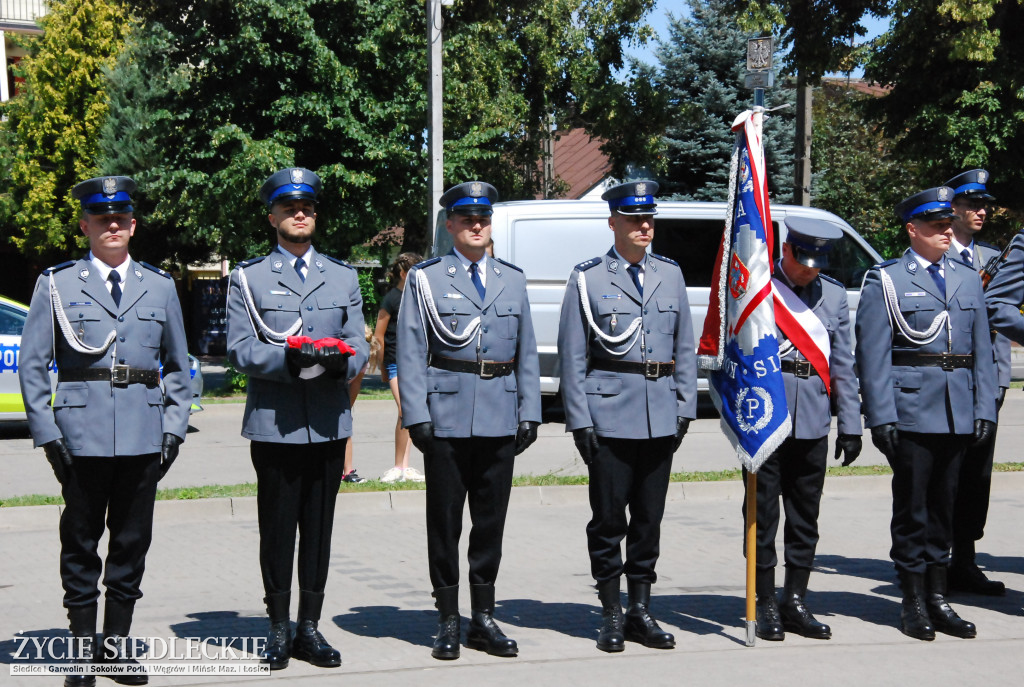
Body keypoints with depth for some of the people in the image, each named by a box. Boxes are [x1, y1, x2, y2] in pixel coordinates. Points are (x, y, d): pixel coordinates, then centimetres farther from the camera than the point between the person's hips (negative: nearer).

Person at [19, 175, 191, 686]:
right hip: (81, 436, -2)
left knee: (132, 541, 6)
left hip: (144, 437, 2)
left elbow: (178, 366, 17)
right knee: (80, 543, 3)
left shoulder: (160, 286, 12)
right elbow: (32, 365, 3)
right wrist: (46, 433, -4)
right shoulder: (56, 285, 4)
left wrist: (174, 429, 7)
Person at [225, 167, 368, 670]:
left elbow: (358, 344, 11)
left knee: (319, 529, 6)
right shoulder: (248, 278, 5)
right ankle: (278, 630, 12)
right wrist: (291, 358, -20)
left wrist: (340, 359, -13)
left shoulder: (342, 276, 15)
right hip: (274, 424, -3)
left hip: (329, 423, 3)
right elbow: (240, 351, -3)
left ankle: (310, 628, 15)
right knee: (277, 529, 2)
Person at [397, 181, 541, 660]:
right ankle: (448, 622, 12)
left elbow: (527, 352, 14)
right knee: (445, 521, 3)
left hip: (500, 420, 3)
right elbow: (410, 354, -2)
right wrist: (416, 417, -9)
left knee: (492, 519, 7)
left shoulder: (512, 279, 13)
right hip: (447, 418, -3)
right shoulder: (425, 279, 3)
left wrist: (529, 413, 6)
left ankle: (483, 619, 17)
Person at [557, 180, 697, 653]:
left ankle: (641, 612, 18)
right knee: (609, 519, 1)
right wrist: (579, 420, -7)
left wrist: (685, 407, 6)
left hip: (661, 415, 4)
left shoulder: (671, 275, 12)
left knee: (649, 517, 9)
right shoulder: (587, 279, 1)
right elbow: (572, 356, -1)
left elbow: (685, 347, 15)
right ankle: (611, 615, 10)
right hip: (610, 414, -4)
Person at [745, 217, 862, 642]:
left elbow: (842, 363, 14)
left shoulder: (834, 295, 13)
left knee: (805, 515, 8)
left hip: (813, 420, 4)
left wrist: (850, 424, 11)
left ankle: (795, 602, 17)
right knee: (763, 512, 1)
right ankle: (766, 605, 10)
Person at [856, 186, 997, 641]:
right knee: (912, 507, 0)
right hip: (911, 411, -4)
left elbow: (981, 351, 14)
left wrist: (984, 409, 4)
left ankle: (937, 597, 18)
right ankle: (914, 603, 9)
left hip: (958, 413, 5)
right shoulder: (885, 280, 1)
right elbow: (872, 354, -5)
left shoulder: (968, 280, 16)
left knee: (942, 505, 10)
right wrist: (881, 416, -11)